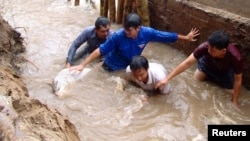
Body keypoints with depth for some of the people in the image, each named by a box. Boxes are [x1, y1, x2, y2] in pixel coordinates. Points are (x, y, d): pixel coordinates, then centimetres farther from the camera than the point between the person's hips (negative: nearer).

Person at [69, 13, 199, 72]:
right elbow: (100, 50, -29)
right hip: (113, 67, -4)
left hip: (130, 66, 4)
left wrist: (186, 37, -2)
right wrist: (83, 65, -31)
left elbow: (167, 36, -13)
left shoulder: (147, 33, -25)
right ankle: (102, 65, 34)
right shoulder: (118, 36, -33)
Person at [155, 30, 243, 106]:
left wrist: (235, 102, -22)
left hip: (226, 72, -1)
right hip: (207, 65, 2)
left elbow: (237, 80, -26)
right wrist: (167, 78, -36)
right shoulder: (205, 47, -38)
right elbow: (187, 63, -33)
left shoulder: (235, 57, -41)